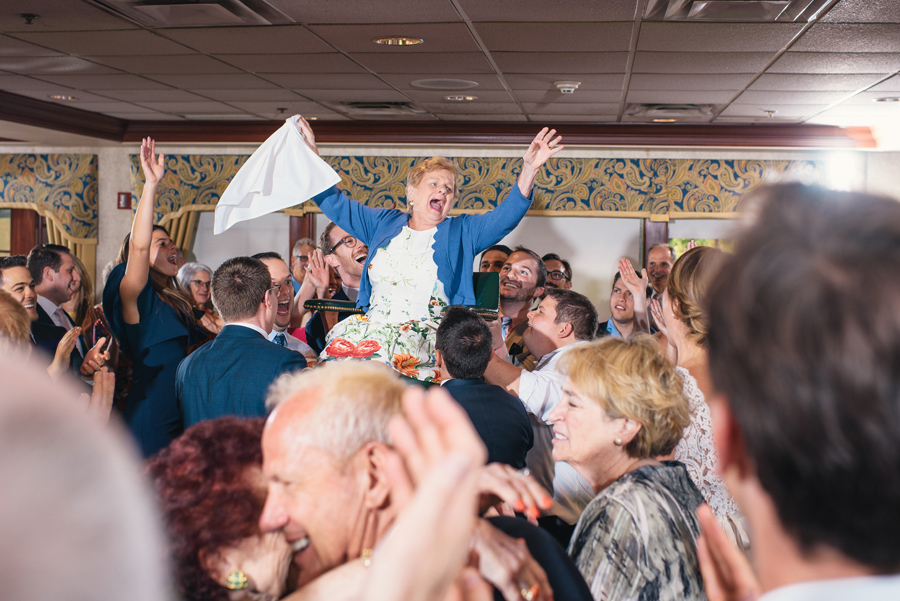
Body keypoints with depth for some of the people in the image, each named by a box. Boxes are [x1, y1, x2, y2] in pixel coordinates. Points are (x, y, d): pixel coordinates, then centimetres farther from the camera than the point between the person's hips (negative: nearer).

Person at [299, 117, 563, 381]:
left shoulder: (462, 232, 14)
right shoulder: (385, 224, 21)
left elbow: (506, 216, 0)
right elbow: (335, 203, 24)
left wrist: (529, 169, -15)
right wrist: (310, 152, 17)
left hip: (426, 335, -2)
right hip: (373, 326, 3)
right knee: (342, 343, -28)